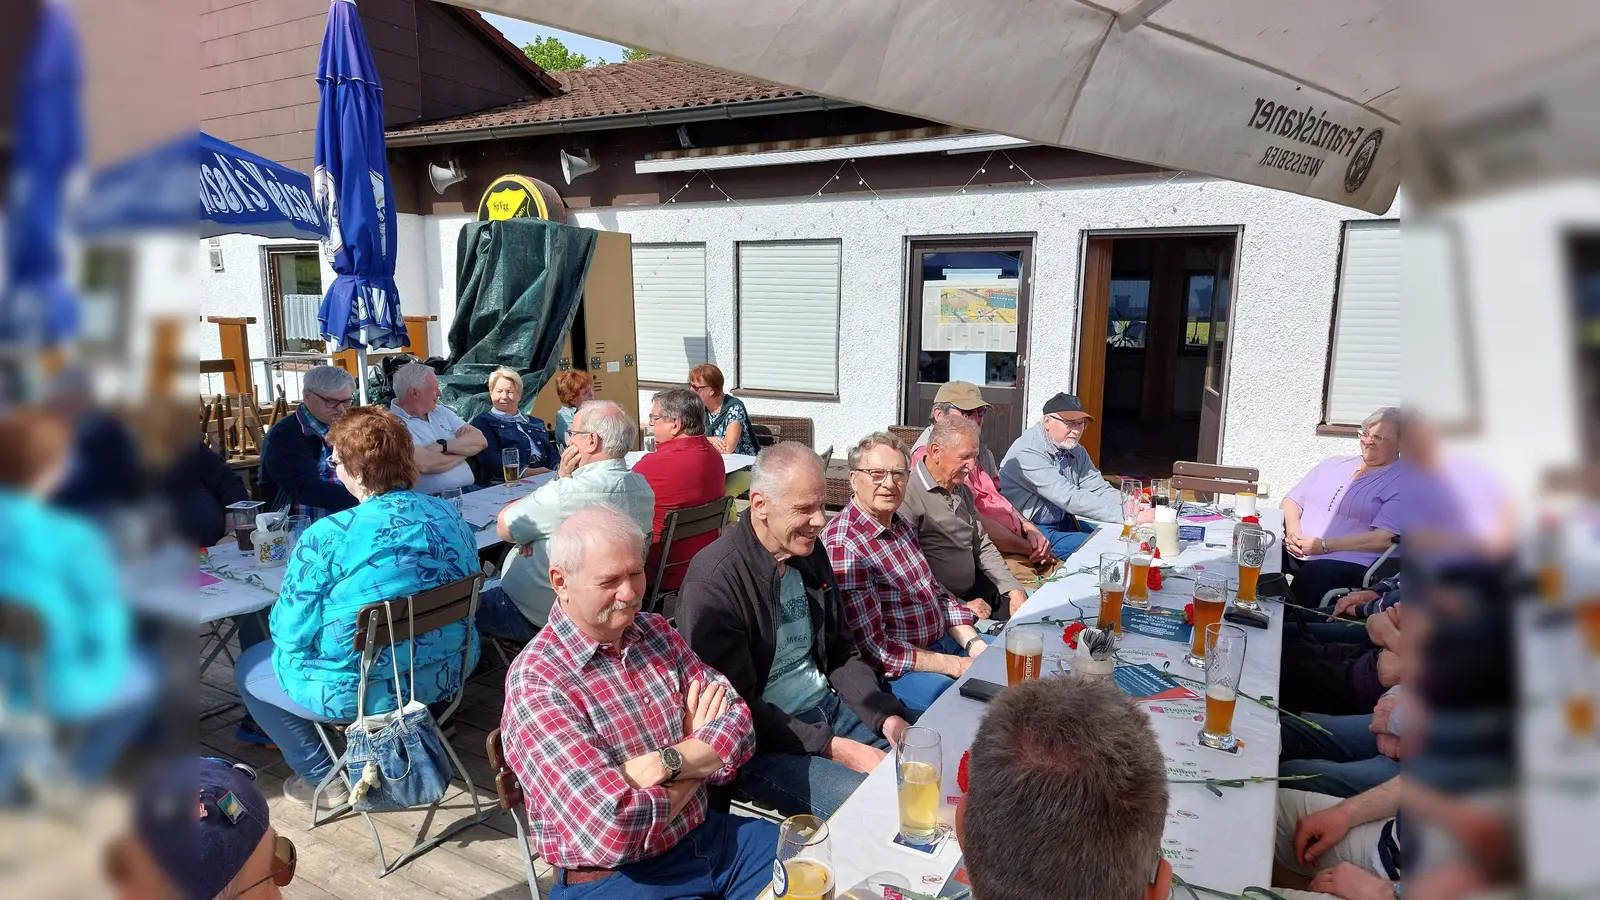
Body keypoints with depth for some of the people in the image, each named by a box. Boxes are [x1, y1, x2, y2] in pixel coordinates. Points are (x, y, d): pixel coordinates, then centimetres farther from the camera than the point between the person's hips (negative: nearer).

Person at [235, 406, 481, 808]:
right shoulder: (450, 515, -6)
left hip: (363, 691, -6)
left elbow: (290, 632, -13)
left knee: (248, 669, 22)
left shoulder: (327, 537, -23)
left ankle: (322, 778, 23)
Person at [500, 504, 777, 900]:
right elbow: (611, 830, -26)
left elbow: (738, 725, -4)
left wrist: (665, 763, -22)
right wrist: (700, 762, -10)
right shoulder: (534, 683, -19)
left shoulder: (656, 632, 3)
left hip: (707, 837, 6)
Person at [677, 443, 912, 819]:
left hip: (829, 707, 8)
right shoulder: (712, 583, -20)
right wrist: (833, 748, -21)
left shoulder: (811, 553, 5)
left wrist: (888, 717, -3)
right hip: (765, 739, -7)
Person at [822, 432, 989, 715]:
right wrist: (956, 665, -19)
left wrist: (973, 643, -1)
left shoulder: (901, 527, 6)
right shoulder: (843, 547, -23)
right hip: (894, 670, -9)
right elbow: (873, 650, -24)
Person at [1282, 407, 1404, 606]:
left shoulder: (1399, 483, 4)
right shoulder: (1334, 463, 22)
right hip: (1295, 550, 5)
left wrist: (1325, 545, -16)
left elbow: (1383, 538, -9)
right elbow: (1292, 501, 18)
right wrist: (1292, 531, -4)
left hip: (1351, 561, -5)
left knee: (1311, 574, -38)